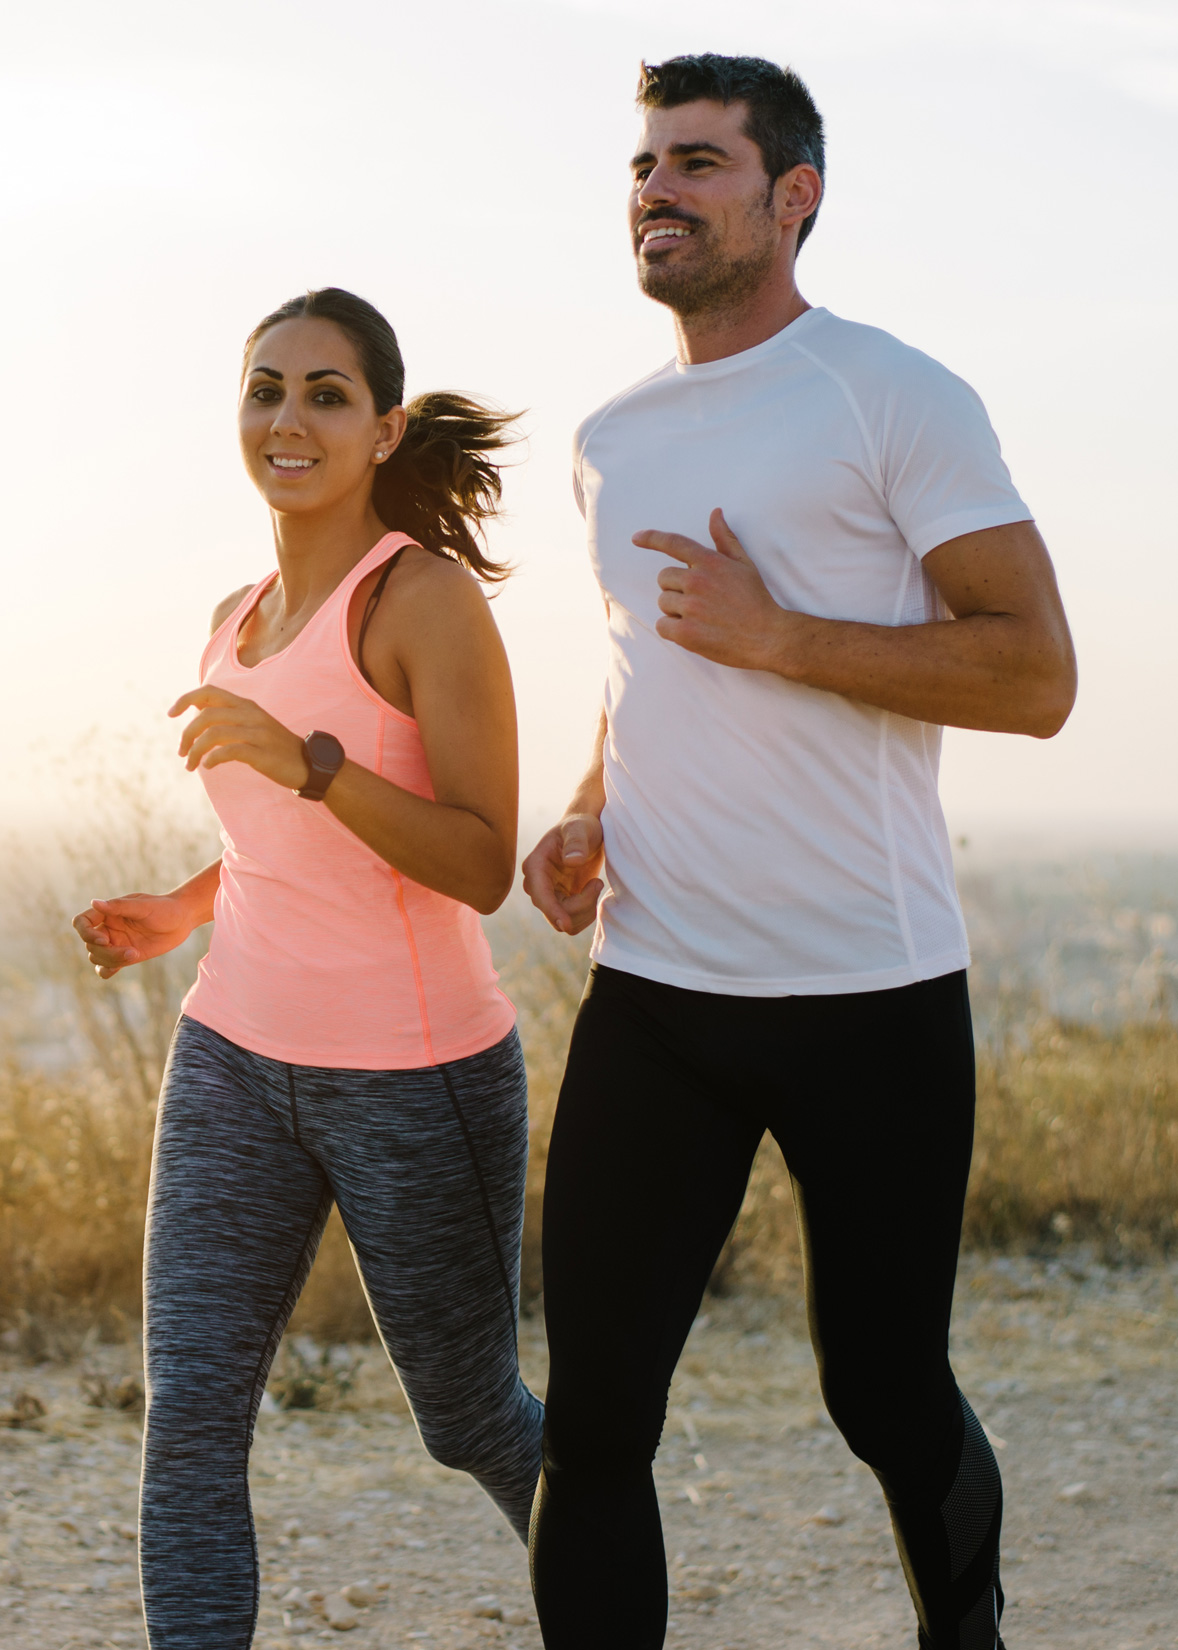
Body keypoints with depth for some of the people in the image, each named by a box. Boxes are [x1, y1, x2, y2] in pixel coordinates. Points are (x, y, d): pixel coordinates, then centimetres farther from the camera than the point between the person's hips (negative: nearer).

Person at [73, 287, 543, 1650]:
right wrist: (182, 912, 11)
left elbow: (481, 866, -18)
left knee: (470, 1422, 13)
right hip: (237, 1062, 6)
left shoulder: (429, 596, -12)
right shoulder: (241, 620, 10)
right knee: (188, 1420, -6)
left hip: (417, 1076, -6)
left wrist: (301, 760, -29)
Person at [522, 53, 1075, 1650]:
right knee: (593, 1415, -1)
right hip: (651, 992, 5)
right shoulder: (612, 441, 14)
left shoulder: (897, 399, -5)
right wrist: (587, 818, 8)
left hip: (871, 995, -4)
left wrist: (776, 634, -16)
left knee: (887, 1398, 8)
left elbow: (1035, 676, -10)